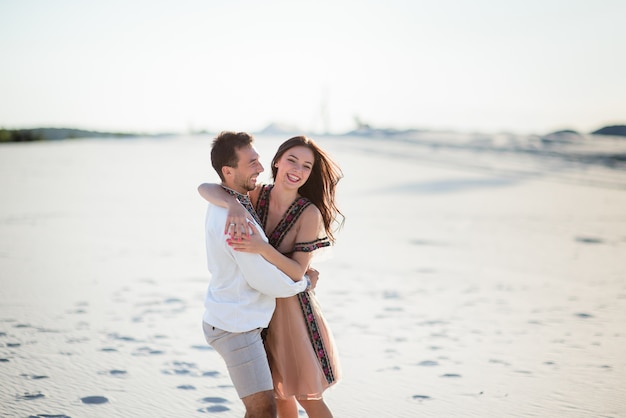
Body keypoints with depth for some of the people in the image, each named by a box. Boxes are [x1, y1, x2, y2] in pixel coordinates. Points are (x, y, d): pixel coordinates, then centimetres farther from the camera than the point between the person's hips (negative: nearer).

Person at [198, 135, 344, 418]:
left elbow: (297, 272, -19)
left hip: (291, 308, -4)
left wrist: (262, 248, -36)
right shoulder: (256, 195, -7)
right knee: (280, 393, 19)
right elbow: (204, 188, -17)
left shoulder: (310, 213, -18)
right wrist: (234, 205, -38)